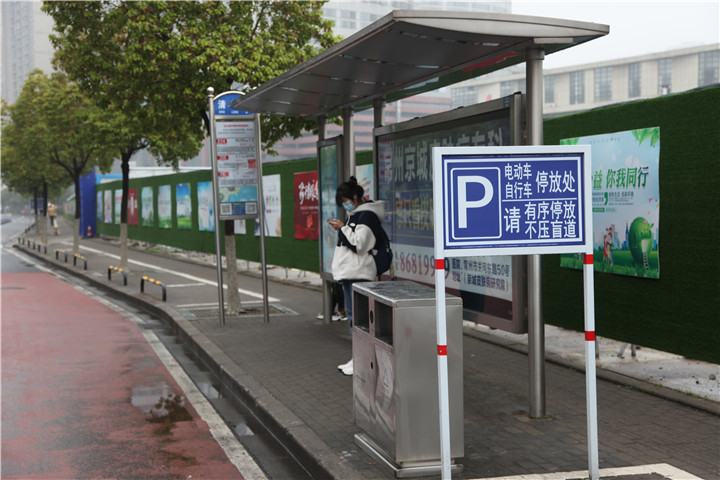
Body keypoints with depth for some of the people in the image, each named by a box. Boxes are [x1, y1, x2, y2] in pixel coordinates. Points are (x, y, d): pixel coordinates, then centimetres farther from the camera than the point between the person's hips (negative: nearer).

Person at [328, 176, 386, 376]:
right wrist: (341, 229, 13)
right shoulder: (354, 215, 18)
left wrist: (343, 228, -13)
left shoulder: (366, 216, -13)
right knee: (352, 314, 14)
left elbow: (359, 244, -20)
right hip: (349, 273, 11)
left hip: (359, 273, -11)